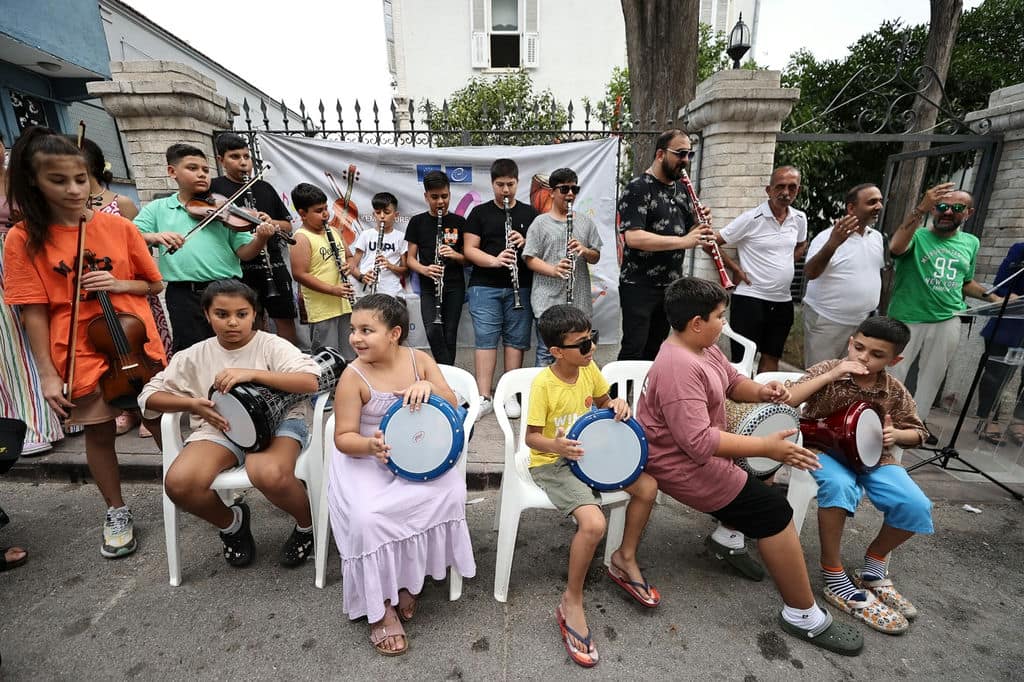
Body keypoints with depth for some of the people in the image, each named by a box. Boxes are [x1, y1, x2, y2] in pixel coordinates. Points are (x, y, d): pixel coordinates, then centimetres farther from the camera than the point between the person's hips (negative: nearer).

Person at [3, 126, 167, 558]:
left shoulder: (118, 227, 0)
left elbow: (154, 284, 8)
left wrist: (118, 284, -13)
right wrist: (47, 374, -9)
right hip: (83, 354, 0)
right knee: (98, 434, 12)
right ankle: (116, 512, 30)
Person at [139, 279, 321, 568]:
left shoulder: (272, 345, -4)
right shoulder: (195, 355, 7)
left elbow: (310, 381, -18)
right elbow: (149, 396, 12)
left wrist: (252, 373, -25)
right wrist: (192, 404, -9)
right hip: (221, 427, 4)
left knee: (270, 474, -35)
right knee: (178, 483, -24)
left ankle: (308, 525, 1)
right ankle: (231, 522, 11)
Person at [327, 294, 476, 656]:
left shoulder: (420, 360, -4)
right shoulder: (354, 376, -12)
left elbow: (452, 407, -5)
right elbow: (344, 438, -11)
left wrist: (429, 387, -26)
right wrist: (371, 445, -33)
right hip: (364, 460, -2)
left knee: (449, 489, -23)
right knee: (366, 517, -28)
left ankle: (406, 577, 1)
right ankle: (380, 607, -2)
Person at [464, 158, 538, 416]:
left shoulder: (530, 213, 13)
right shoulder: (479, 213, 8)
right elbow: (470, 250, 1)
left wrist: (525, 242, -9)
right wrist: (494, 260, -17)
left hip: (520, 286, 2)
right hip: (485, 287, -1)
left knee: (516, 339, 3)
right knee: (485, 339, -3)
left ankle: (511, 395, 13)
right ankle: (484, 397, 4)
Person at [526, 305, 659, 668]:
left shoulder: (589, 369, -5)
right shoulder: (543, 384, -23)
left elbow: (602, 401, 13)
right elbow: (531, 436, -18)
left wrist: (618, 405, -10)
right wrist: (557, 446, -38)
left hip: (587, 452, 7)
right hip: (551, 462, -7)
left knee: (647, 486, 0)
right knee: (594, 523, -27)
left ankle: (625, 559, 22)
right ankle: (571, 603, -1)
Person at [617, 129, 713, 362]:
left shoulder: (680, 190, 14)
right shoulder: (637, 188, -11)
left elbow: (685, 231, 20)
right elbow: (633, 237, -24)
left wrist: (700, 223, -2)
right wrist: (683, 241, -27)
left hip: (671, 286, 7)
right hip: (639, 286, -7)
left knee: (655, 350, 14)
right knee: (634, 350, -4)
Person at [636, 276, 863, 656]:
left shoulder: (705, 348, 3)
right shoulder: (679, 367, -30)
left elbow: (733, 383, 15)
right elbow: (698, 441, -35)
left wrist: (761, 391, -7)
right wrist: (766, 447, -29)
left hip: (701, 449, 10)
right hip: (684, 465, -10)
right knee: (772, 509, -8)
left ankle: (730, 534, 27)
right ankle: (804, 616, 9)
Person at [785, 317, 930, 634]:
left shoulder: (895, 391, 2)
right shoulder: (827, 370, -9)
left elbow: (917, 433, 14)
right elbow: (787, 401, -21)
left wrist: (896, 434, -10)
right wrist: (831, 375, -25)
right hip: (825, 449, -4)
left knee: (916, 507, -19)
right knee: (838, 486, -36)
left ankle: (872, 565, 10)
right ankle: (834, 578, -18)